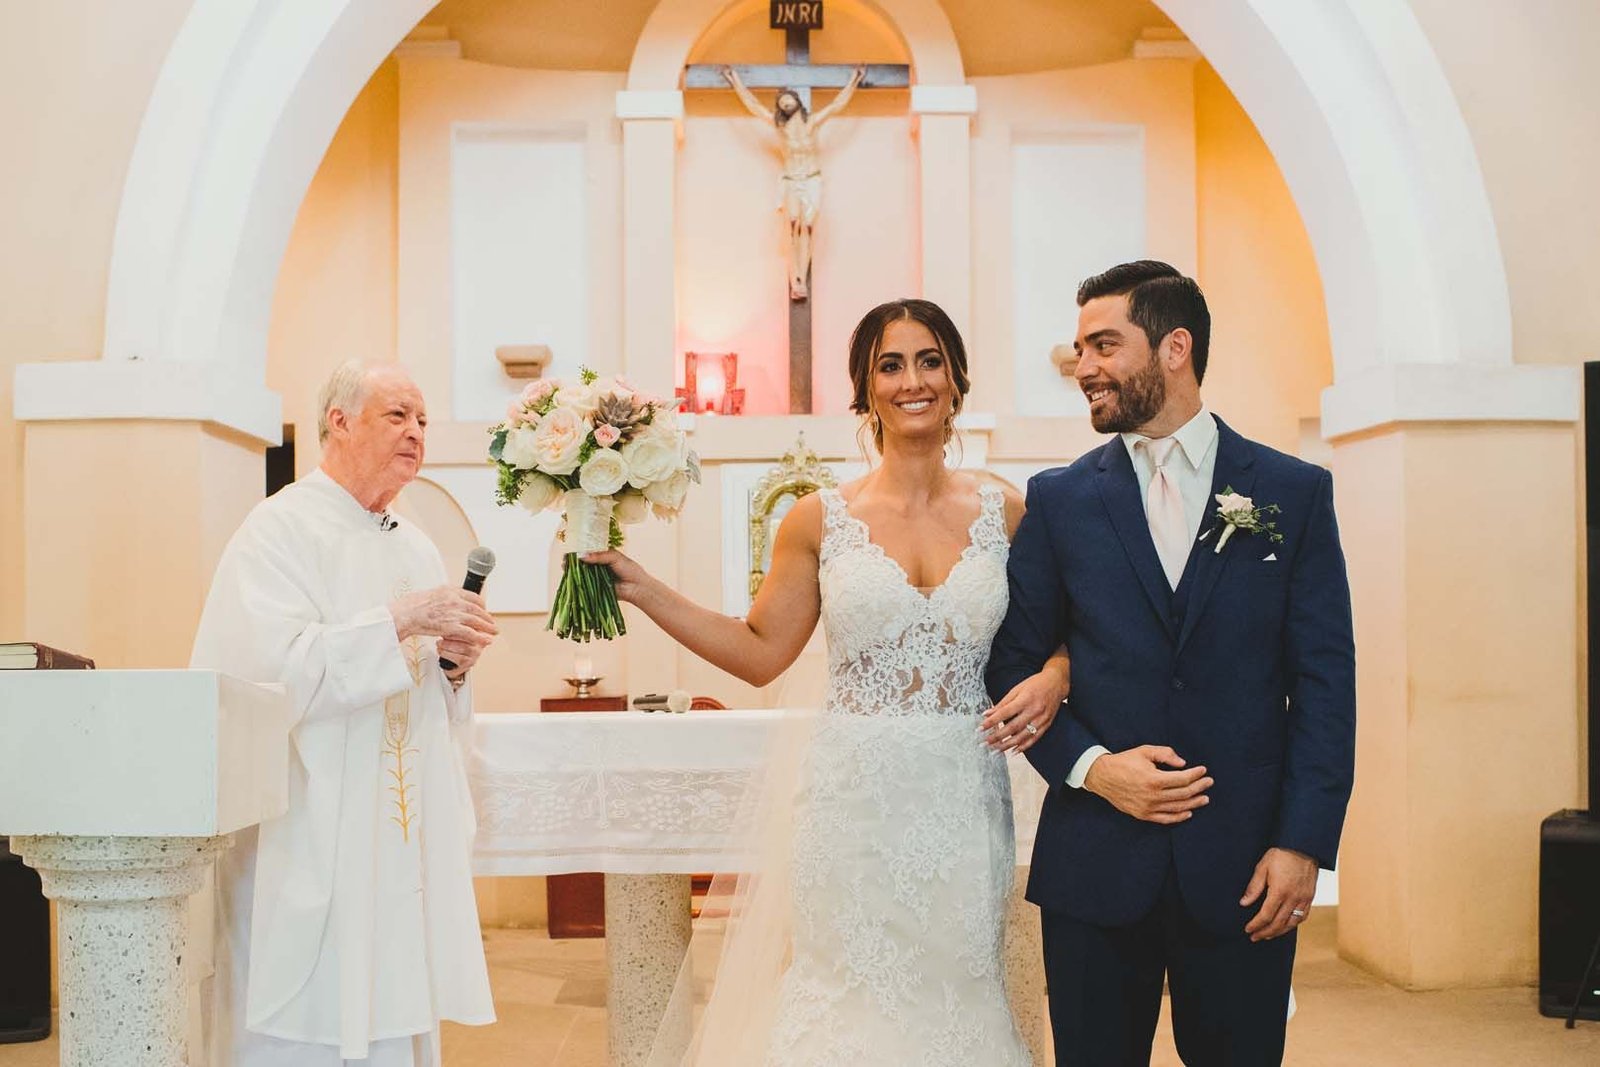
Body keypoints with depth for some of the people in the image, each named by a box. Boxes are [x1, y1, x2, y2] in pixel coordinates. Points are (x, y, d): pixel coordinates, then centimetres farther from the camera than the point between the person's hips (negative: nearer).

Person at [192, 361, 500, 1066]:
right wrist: (401, 622, -20)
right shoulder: (282, 528, -6)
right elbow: (271, 671, -20)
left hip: (402, 844, 7)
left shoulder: (417, 548, 16)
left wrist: (453, 662, -1)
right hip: (309, 844, -7)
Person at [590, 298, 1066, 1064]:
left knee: (953, 990, 10)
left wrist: (1052, 680, -11)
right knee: (848, 992, 5)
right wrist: (642, 590, -2)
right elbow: (760, 652, 4)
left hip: (963, 799, 1)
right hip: (855, 799, -1)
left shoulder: (1004, 512, 3)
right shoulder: (820, 520, 1)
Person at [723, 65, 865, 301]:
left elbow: (837, 104, 12)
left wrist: (854, 79, 17)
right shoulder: (779, 124, 5)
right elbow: (753, 105, 11)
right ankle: (795, 281, -21)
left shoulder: (812, 122, 4)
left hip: (812, 182, 0)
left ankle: (801, 280, -13)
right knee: (794, 228, -16)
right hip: (790, 183, 0)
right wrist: (735, 81, 16)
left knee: (806, 228, -10)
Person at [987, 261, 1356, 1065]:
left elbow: (1325, 678, 0)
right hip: (1095, 864, 1)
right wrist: (1089, 766, -10)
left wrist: (1304, 842, -7)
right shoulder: (1058, 499, 5)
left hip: (1242, 868, 0)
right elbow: (1012, 665, 6)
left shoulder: (1295, 493, 3)